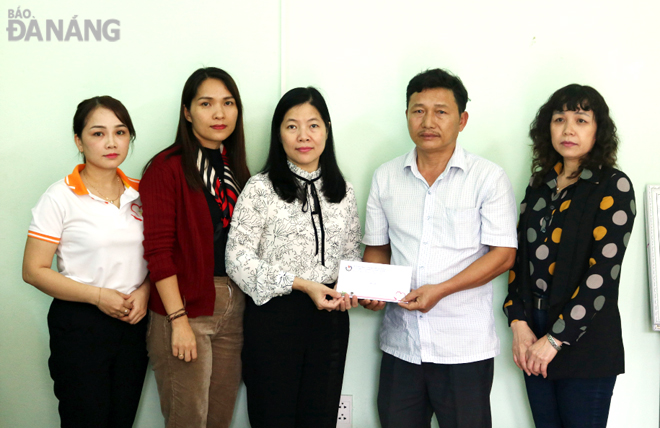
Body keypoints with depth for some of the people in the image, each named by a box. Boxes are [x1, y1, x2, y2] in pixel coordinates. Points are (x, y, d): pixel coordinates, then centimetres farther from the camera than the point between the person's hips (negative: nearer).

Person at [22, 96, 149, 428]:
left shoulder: (139, 194, 5)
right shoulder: (60, 198, -9)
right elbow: (34, 270, -10)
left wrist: (144, 291, -5)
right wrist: (98, 295, -17)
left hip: (133, 322, 5)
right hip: (80, 325, -4)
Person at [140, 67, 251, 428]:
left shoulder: (237, 168, 12)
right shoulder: (167, 168, -9)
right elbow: (158, 250, -13)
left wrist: (247, 304, 6)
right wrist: (179, 320, -16)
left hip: (235, 305, 6)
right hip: (185, 305, -6)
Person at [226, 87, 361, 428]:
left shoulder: (342, 191, 9)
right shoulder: (260, 188, -5)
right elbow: (238, 259, -10)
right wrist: (301, 284, -16)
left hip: (330, 317, 4)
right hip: (274, 315, -4)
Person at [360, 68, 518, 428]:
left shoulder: (488, 178, -3)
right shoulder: (386, 177, 9)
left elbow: (502, 253, -7)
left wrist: (440, 289, -18)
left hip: (465, 348, -3)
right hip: (400, 344, 4)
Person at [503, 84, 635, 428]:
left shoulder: (614, 187, -7)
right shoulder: (540, 186, 10)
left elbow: (603, 273, -14)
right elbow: (519, 256, 7)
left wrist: (556, 339, -16)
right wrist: (519, 323, -5)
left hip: (585, 343, -5)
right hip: (532, 335, 5)